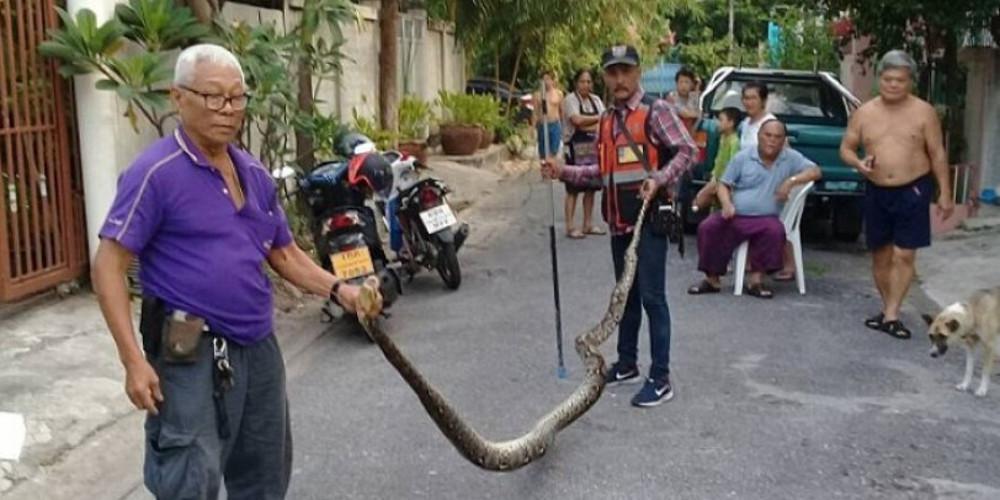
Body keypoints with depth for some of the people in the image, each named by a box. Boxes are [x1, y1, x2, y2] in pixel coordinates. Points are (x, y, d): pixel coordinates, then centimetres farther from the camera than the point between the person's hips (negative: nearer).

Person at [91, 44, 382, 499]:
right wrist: (133, 359, -21)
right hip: (191, 354, -7)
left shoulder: (255, 174, 9)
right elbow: (109, 265, -15)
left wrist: (338, 290, 1)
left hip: (259, 348, 8)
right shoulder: (156, 173, -13)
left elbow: (284, 253, 17)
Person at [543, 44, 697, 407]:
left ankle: (661, 379, -2)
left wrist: (659, 179, -25)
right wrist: (564, 172, 9)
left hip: (649, 218, -8)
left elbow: (687, 150, -12)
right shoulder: (607, 120, 15)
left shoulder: (655, 110, -6)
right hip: (619, 221, 8)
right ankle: (626, 364, 29)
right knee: (626, 294, 17)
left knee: (651, 296, -8)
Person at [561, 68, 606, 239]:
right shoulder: (570, 100, -6)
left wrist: (586, 126, -15)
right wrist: (597, 118, -9)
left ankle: (588, 224, 18)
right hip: (575, 149, -6)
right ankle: (570, 227, -1)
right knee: (573, 189, -4)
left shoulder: (596, 100, 12)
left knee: (591, 188, 9)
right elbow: (577, 120, -22)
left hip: (592, 149, 6)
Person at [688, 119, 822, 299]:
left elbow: (815, 171, -2)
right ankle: (712, 279, -10)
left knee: (775, 231, -33)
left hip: (765, 218, -1)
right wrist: (727, 204, -13)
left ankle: (756, 279, -20)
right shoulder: (743, 157, 6)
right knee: (707, 227, -23)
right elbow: (724, 184, 8)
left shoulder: (791, 158, 6)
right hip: (735, 216, 1)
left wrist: (791, 181, -18)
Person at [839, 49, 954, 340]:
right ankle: (888, 309, 23)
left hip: (913, 191, -3)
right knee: (881, 255, 9)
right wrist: (858, 163, -14)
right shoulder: (864, 113, 3)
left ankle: (891, 315, -2)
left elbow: (937, 154, 0)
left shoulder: (924, 112, -3)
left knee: (904, 256, -6)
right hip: (876, 192, 3)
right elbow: (846, 148, 9)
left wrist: (944, 193, -4)